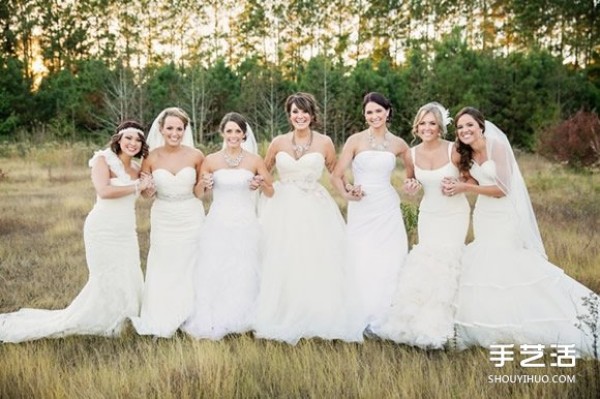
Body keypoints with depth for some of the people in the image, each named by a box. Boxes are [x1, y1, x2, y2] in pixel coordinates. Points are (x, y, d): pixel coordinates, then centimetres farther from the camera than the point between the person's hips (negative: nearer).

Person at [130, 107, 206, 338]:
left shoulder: (195, 156, -8)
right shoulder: (151, 158, -7)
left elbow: (198, 192, 4)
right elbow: (147, 194, 5)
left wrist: (203, 184, -17)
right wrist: (148, 189, -17)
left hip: (191, 219, 0)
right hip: (163, 219, 0)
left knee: (189, 270, 11)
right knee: (162, 272, 8)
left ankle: (189, 318, 27)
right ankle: (162, 323, 23)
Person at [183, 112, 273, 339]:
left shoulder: (255, 161, 2)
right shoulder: (210, 161, 2)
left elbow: (271, 192, 10)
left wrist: (261, 185, -11)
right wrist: (205, 185, -10)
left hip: (245, 225, 0)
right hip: (217, 226, 0)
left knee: (244, 275, 4)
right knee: (213, 275, 1)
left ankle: (242, 322, 20)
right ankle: (212, 323, 14)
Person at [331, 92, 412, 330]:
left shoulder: (398, 144, 6)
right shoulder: (355, 140, -2)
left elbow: (413, 169, 23)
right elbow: (336, 176, -5)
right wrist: (346, 194, -22)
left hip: (388, 209, 2)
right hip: (361, 210, -2)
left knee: (390, 262, 5)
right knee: (364, 264, 2)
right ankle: (365, 317, 15)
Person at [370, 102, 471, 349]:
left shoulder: (454, 150, -14)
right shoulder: (413, 153, -3)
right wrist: (410, 187, -8)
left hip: (455, 215, -3)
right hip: (428, 215, 4)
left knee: (445, 263, -10)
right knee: (427, 263, 3)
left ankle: (439, 326, 2)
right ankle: (423, 321, 14)